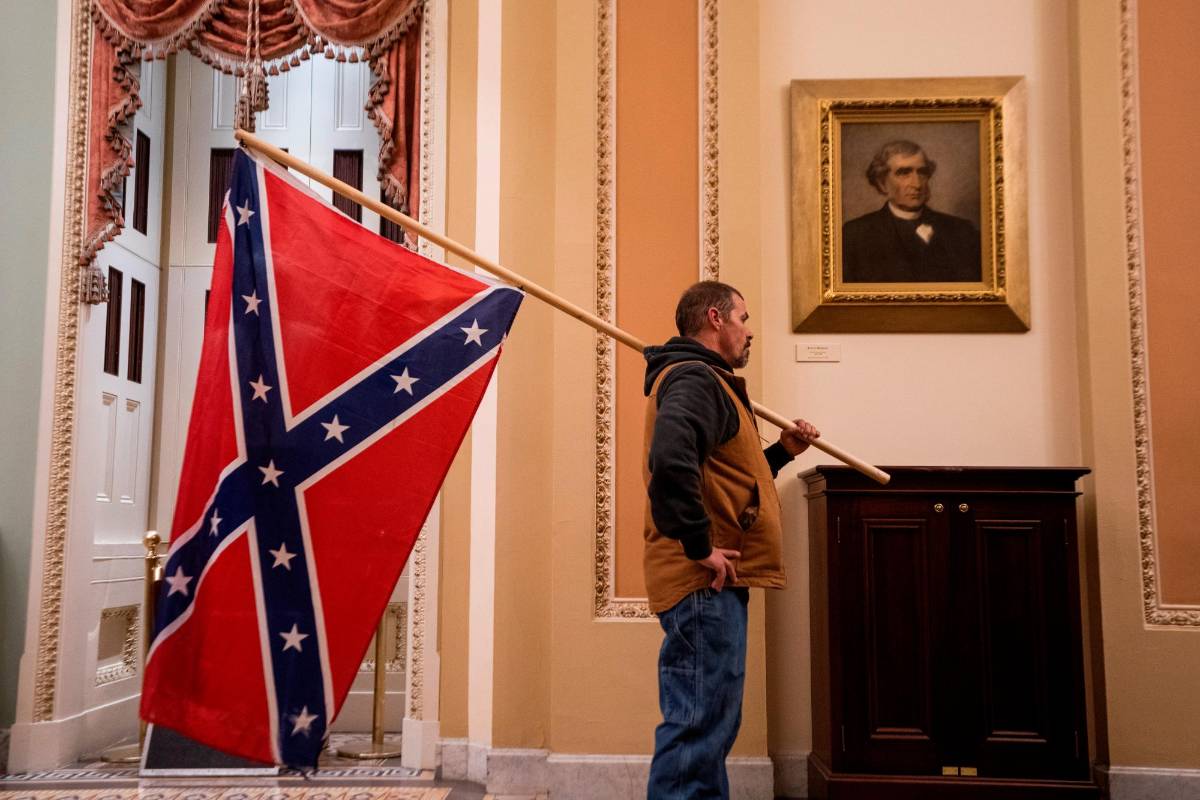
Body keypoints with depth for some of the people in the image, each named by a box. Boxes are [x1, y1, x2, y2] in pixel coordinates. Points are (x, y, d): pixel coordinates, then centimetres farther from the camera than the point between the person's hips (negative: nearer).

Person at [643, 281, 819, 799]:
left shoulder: (704, 380, 23)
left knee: (705, 726, 17)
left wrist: (782, 451, 18)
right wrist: (700, 546, -26)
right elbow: (671, 460, -31)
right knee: (699, 727, -8)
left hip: (712, 585, 11)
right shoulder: (694, 378, -11)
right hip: (704, 584, -11)